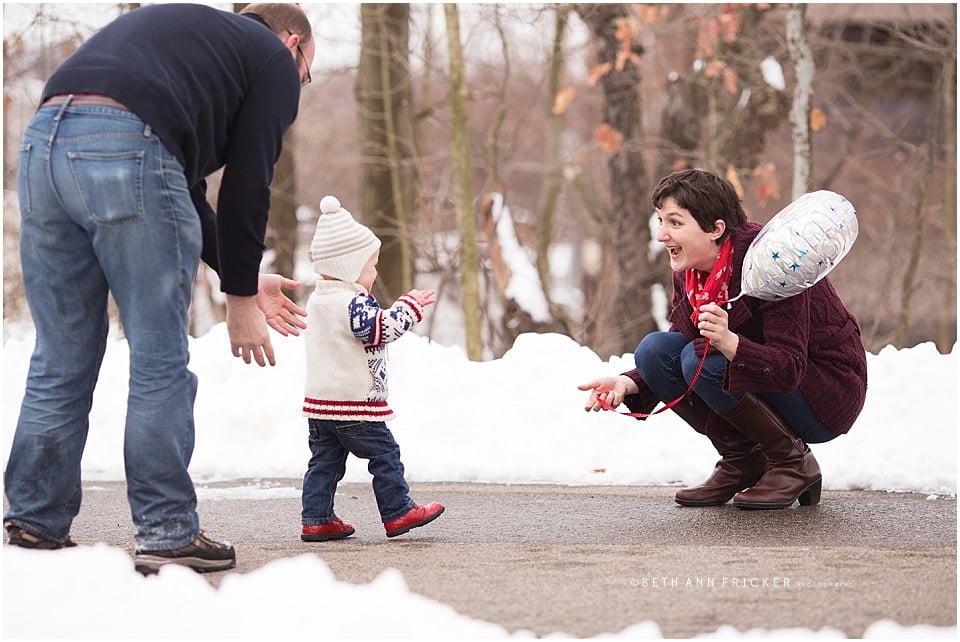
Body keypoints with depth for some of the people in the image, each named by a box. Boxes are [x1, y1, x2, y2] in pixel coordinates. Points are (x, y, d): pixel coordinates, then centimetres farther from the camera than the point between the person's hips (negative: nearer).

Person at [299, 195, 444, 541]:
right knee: (384, 454, 3)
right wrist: (410, 306, -6)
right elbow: (382, 330, -19)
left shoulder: (317, 301, 13)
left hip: (319, 402, 9)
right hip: (354, 402, -9)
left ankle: (316, 519, 8)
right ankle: (398, 512, 9)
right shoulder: (352, 303, -18)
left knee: (325, 461, 10)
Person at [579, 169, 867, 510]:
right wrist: (629, 384, -19)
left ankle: (794, 464, -10)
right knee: (653, 350, -12)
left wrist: (729, 343, -49)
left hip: (828, 396, -7)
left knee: (701, 361, -29)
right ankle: (742, 462, 1)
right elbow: (676, 351, 1)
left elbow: (789, 368, -32)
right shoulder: (689, 271, -4)